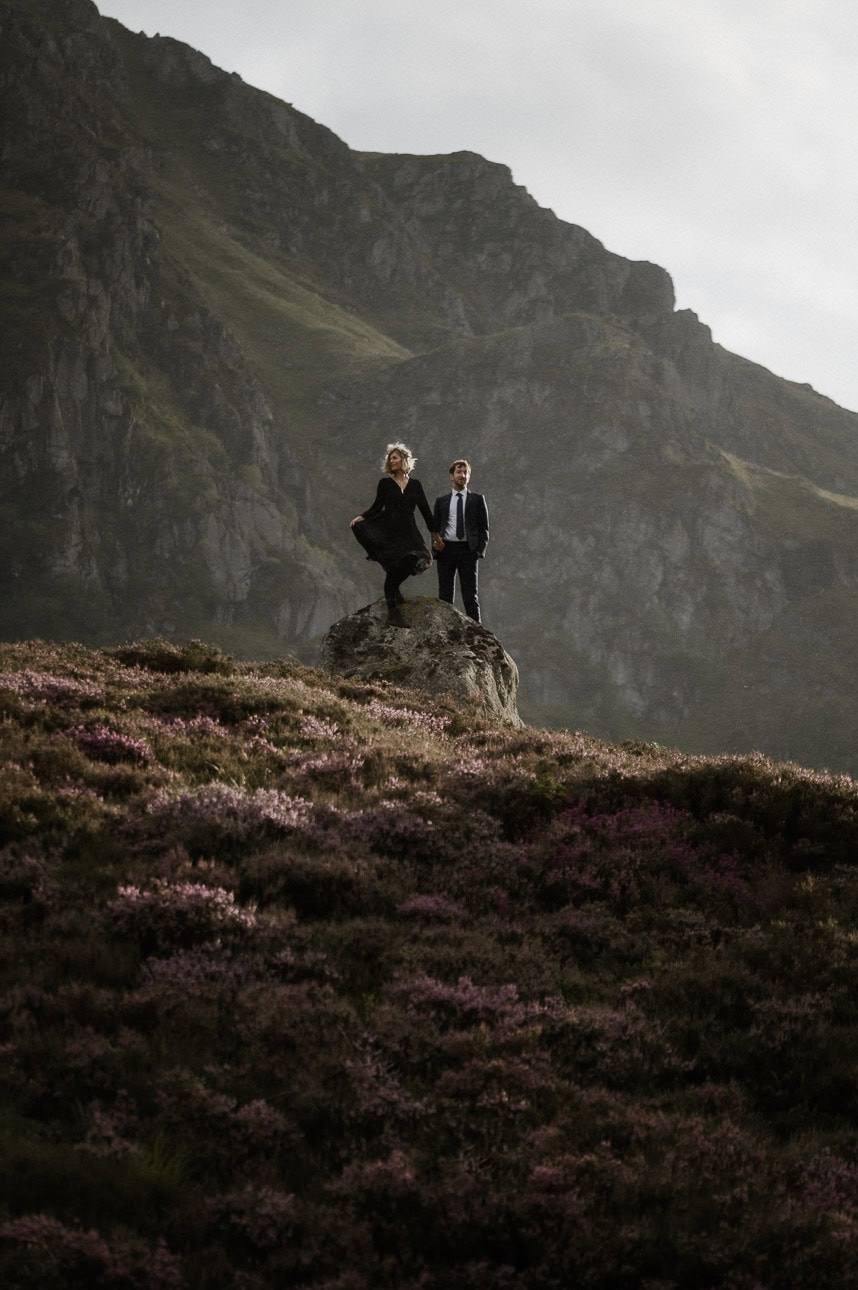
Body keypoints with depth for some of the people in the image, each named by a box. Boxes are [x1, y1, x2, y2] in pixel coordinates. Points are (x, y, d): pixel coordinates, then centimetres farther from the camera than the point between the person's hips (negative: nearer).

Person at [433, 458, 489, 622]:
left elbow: (484, 527, 7)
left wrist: (480, 550, -5)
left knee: (471, 594, -4)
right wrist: (436, 545, -4)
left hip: (468, 550, -2)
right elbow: (435, 527, 14)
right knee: (445, 594, 1)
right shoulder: (441, 501, 14)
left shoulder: (477, 499, 10)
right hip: (446, 549, 2)